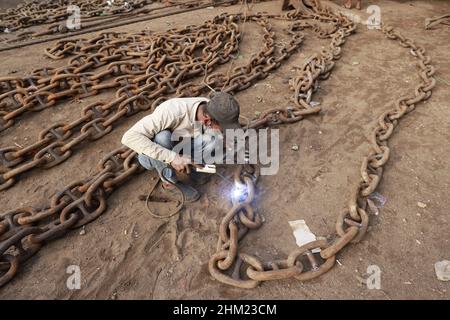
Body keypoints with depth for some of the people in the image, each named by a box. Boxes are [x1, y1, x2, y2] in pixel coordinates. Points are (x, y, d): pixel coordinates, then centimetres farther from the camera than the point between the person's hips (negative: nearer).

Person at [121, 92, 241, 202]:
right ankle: (170, 181, -14)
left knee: (214, 138, -21)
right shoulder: (173, 111, -38)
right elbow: (129, 137, -41)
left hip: (177, 148, 3)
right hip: (151, 156, -3)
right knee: (163, 136, -38)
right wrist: (171, 157, -45)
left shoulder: (211, 111, -21)